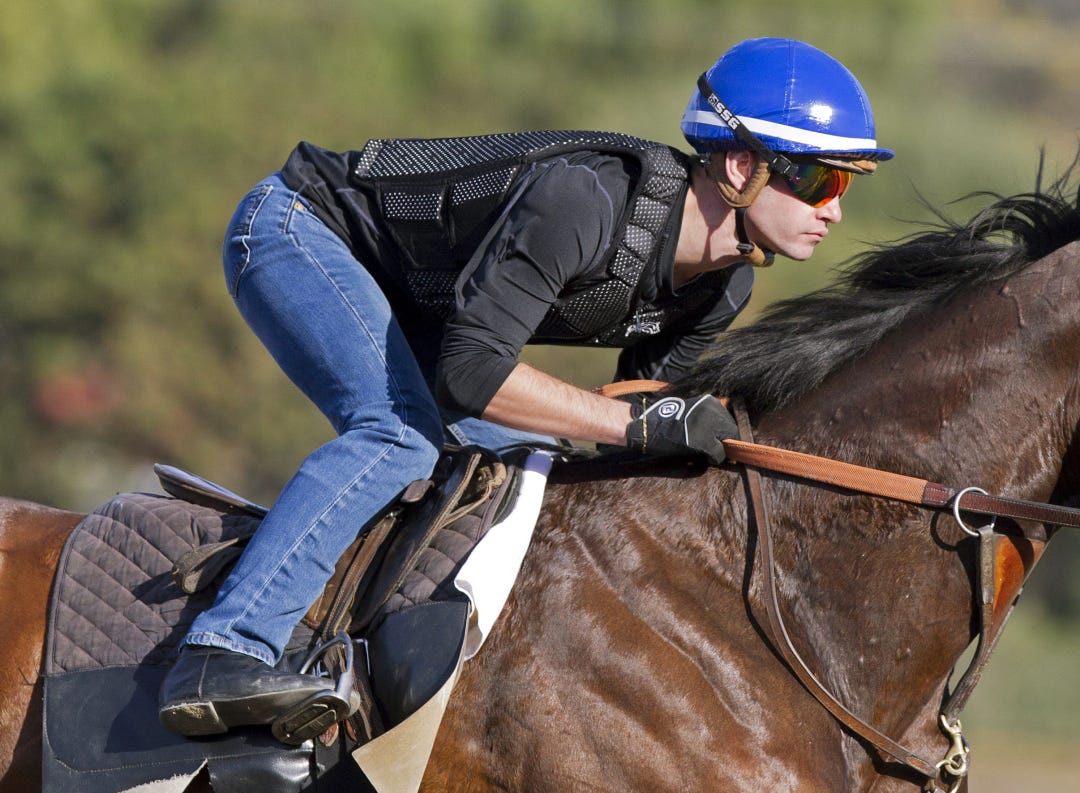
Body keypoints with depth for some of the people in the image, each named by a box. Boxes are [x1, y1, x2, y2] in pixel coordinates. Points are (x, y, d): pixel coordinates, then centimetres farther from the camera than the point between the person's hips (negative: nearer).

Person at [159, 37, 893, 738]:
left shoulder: (724, 285, -9)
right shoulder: (581, 200, -36)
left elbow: (643, 392, 8)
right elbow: (469, 373, -38)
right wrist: (643, 424, -36)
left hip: (407, 300, 9)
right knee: (400, 433, -29)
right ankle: (223, 655, -37)